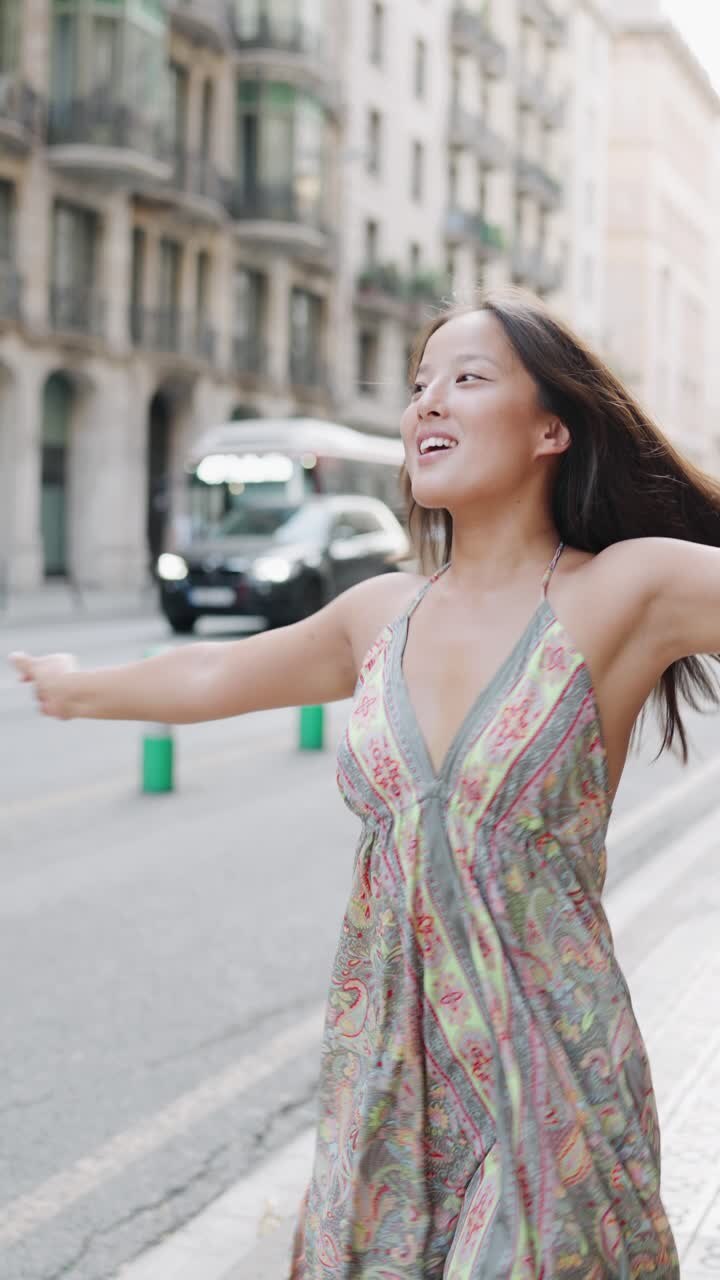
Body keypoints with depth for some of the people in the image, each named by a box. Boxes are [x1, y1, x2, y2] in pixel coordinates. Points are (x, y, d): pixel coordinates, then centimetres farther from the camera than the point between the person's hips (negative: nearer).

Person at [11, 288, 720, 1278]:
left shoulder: (625, 592, -9)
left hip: (546, 1086, -4)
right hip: (384, 1080, 5)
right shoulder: (382, 615, 7)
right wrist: (79, 690, 39)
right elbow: (212, 676, 24)